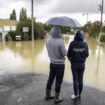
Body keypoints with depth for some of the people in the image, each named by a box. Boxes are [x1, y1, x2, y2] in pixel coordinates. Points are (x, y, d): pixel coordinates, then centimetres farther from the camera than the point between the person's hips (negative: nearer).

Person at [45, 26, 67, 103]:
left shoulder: (48, 41, -5)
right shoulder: (60, 41, -23)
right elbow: (65, 54, -16)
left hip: (52, 63, 6)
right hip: (60, 64, -6)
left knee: (50, 79, 19)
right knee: (58, 81, 8)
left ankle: (48, 95, 33)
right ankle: (57, 98, 21)